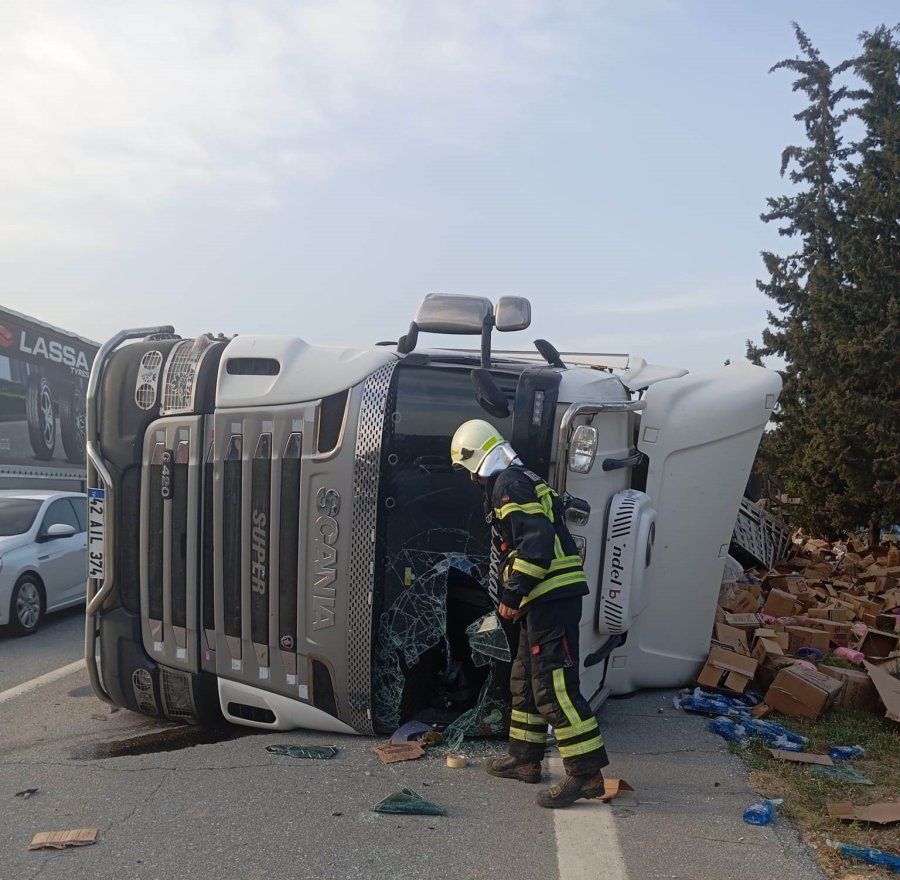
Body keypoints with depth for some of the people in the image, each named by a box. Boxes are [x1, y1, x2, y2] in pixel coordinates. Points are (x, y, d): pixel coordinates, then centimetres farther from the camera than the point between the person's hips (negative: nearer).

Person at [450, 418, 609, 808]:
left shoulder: (507, 485, -11)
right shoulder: (523, 482, 22)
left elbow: (537, 538, -22)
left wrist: (514, 590, -21)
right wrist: (514, 595, 28)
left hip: (550, 597, -11)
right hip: (548, 598, 11)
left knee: (554, 684, -11)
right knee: (526, 678, 19)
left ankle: (586, 772, -7)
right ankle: (525, 758, 30)